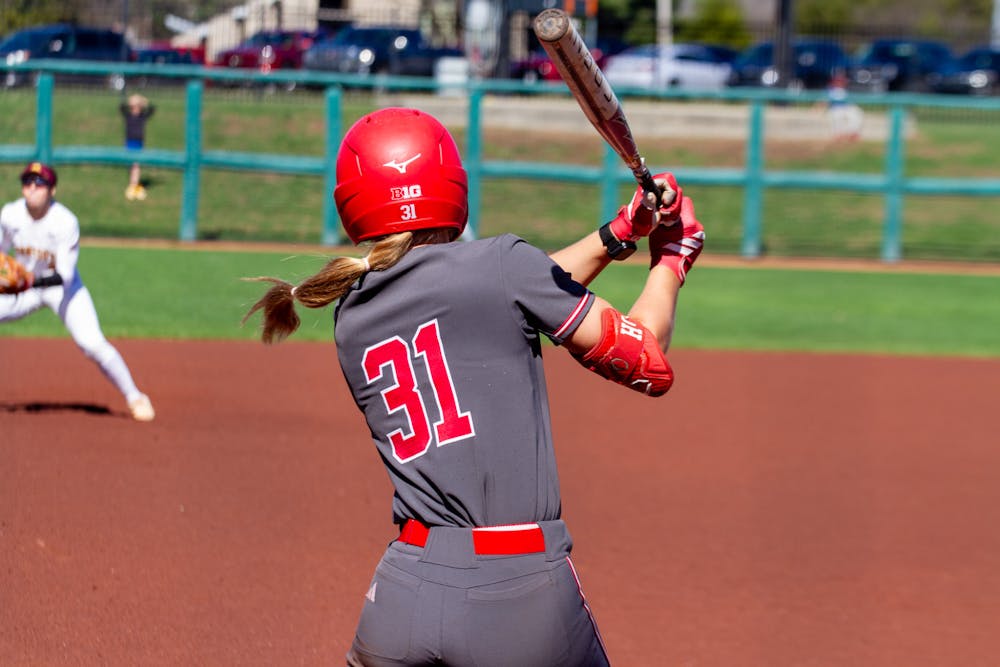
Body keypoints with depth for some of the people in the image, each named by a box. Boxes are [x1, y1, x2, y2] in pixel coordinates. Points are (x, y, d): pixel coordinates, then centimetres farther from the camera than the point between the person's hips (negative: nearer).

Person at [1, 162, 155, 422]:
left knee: (93, 343, -18)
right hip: (23, 286, 4)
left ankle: (134, 397, -2)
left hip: (63, 287, -4)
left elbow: (64, 276, -28)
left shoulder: (66, 222, -26)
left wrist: (33, 282, -45)